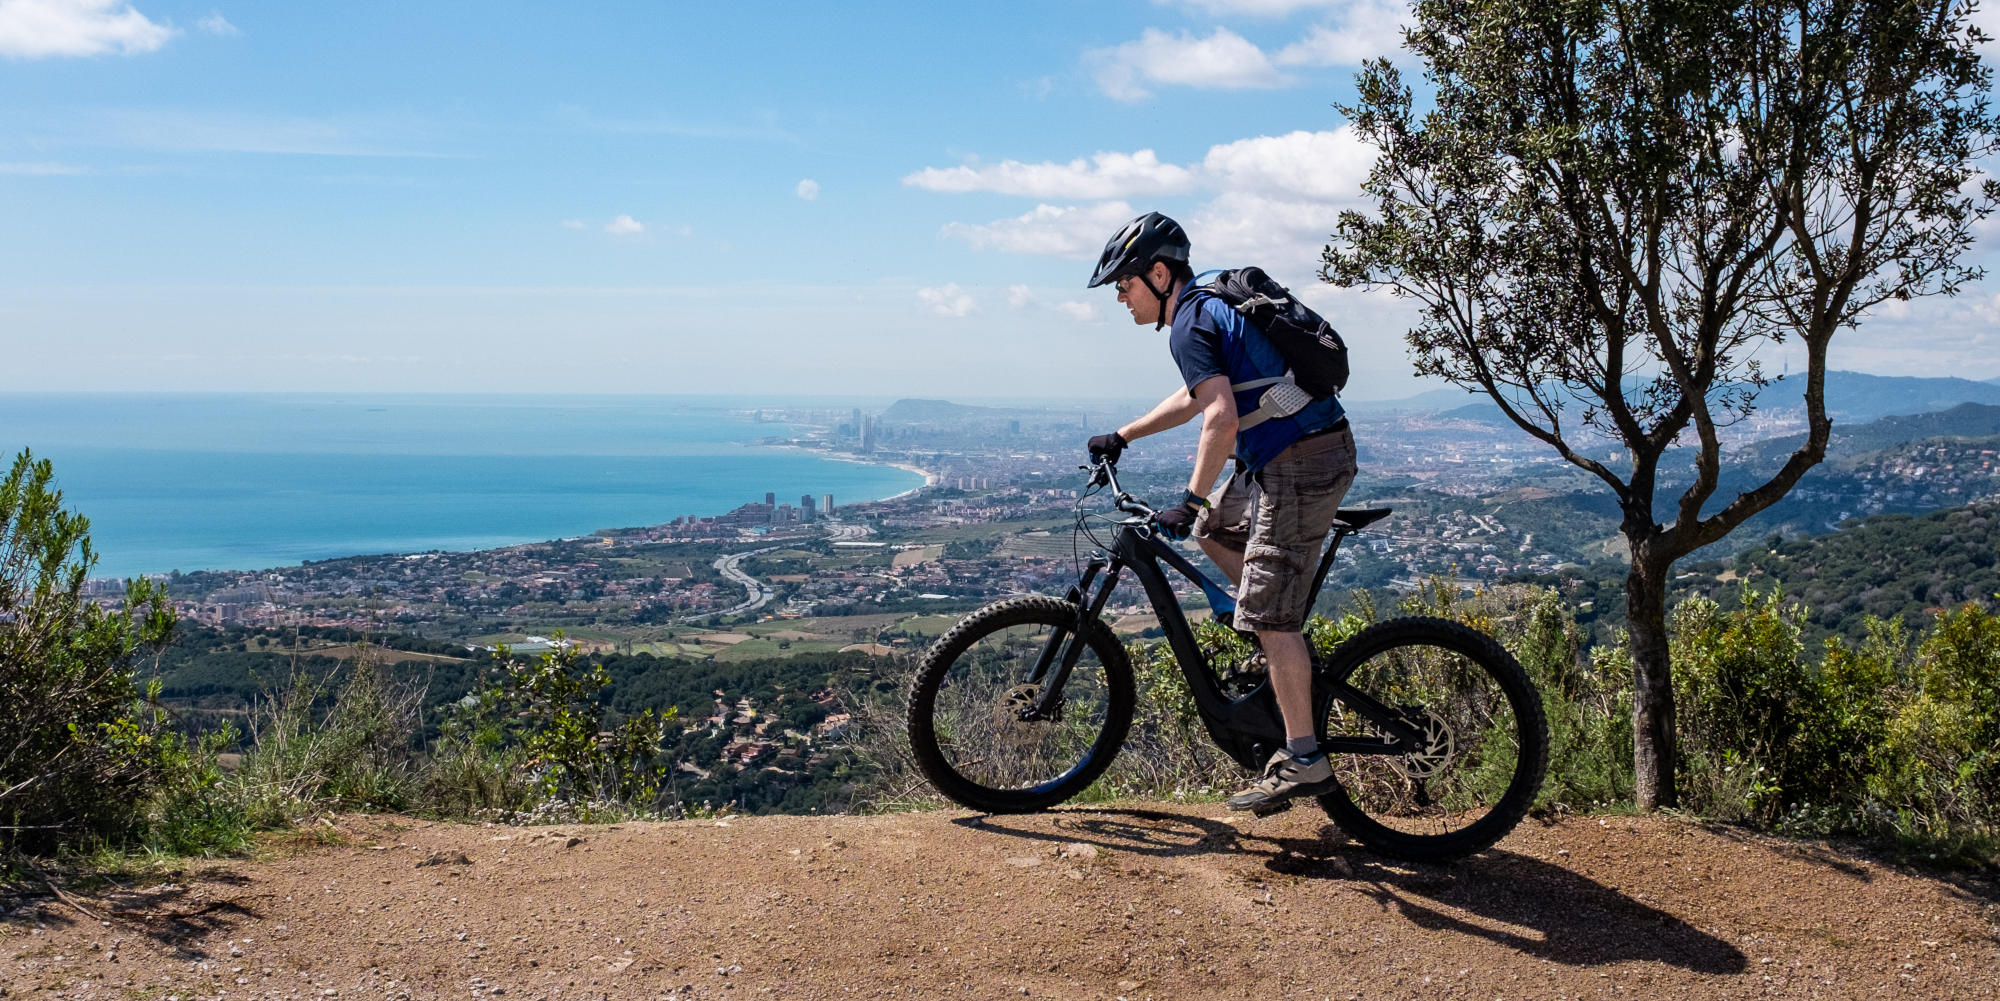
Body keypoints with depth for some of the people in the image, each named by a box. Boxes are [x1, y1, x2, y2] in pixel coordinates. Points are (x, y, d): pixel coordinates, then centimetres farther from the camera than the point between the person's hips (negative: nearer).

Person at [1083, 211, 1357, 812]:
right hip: (1313, 450, 10)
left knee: (1269, 616, -8)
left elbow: (1221, 420, -25)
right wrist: (1121, 437, 34)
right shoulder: (1211, 305, 18)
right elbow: (1196, 397, 31)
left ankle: (1303, 761, -3)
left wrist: (1190, 500, -19)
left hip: (1300, 466, -10)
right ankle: (1290, 648, 24)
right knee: (1214, 527, 24)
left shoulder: (1190, 324, -13)